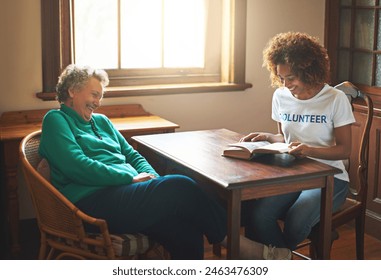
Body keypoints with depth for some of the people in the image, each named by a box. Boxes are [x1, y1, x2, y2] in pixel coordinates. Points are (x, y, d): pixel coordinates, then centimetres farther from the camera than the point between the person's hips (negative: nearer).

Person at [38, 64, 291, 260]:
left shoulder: (101, 121, 28)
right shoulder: (56, 120, 5)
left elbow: (132, 156, 25)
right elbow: (76, 165, -11)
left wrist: (152, 179, 2)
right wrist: (131, 178, -12)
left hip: (124, 192, 7)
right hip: (93, 202, -7)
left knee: (186, 231, -22)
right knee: (180, 186, -24)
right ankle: (237, 243, -11)